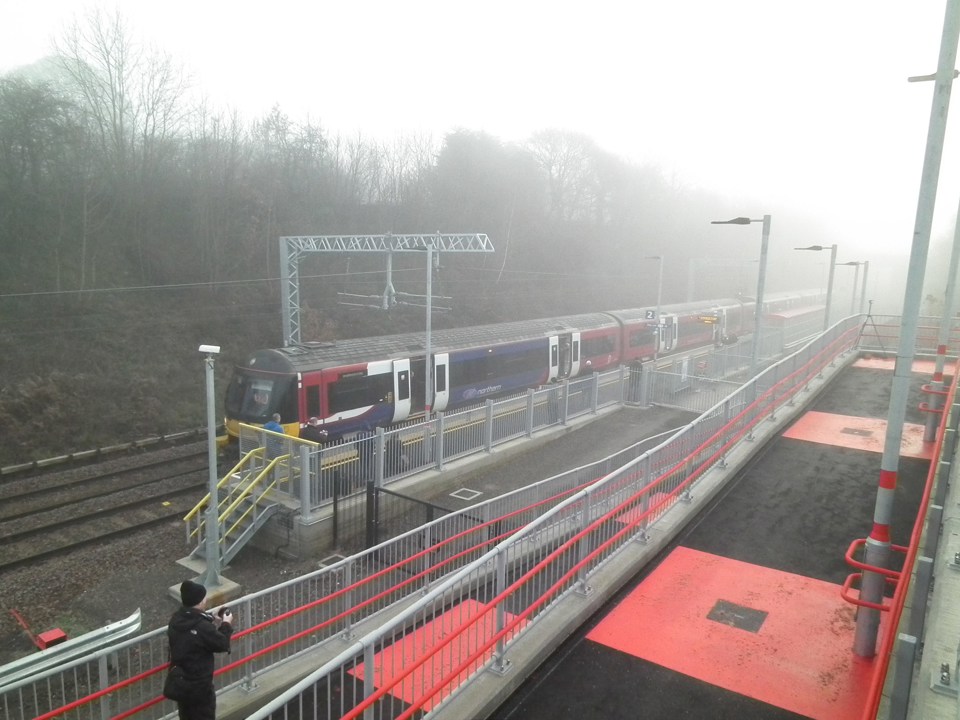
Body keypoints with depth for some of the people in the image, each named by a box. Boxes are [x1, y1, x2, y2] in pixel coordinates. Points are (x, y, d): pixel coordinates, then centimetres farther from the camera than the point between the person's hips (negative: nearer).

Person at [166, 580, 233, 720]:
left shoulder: (176, 620, -5)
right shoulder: (202, 627, -31)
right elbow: (222, 645, -16)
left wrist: (213, 624, 6)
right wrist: (226, 624, -2)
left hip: (179, 682, 8)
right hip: (199, 686, -7)